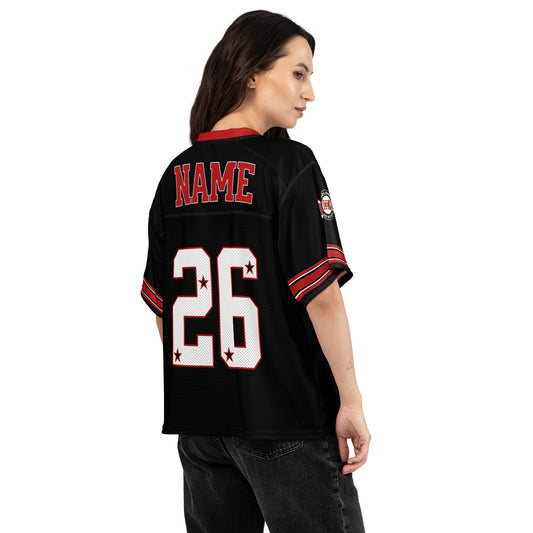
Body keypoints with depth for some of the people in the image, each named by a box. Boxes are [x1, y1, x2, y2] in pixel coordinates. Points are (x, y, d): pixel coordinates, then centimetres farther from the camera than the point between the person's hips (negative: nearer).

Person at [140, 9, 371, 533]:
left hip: (196, 416, 6)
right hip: (286, 415, -6)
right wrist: (351, 399, -10)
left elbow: (160, 304, 10)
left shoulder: (177, 175, 6)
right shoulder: (288, 163, -11)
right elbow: (320, 294, -17)